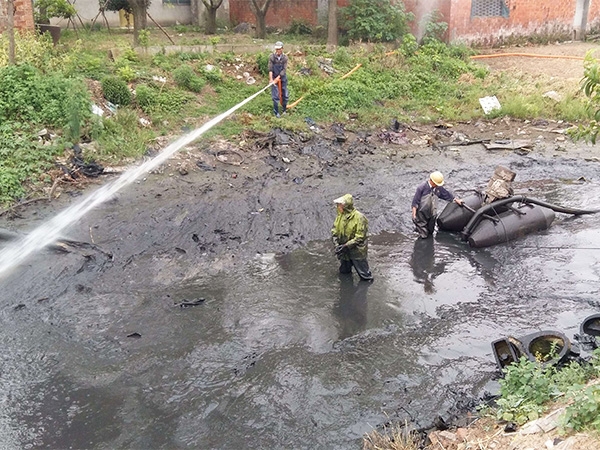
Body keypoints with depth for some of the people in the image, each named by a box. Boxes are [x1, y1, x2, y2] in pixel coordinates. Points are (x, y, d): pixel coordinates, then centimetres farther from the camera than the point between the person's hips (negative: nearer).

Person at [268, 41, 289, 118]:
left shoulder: (285, 58, -6)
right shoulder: (272, 57, -10)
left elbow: (284, 70, -10)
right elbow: (270, 69, -12)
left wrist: (278, 78, -19)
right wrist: (271, 79, -21)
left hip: (283, 78, 2)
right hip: (274, 79, -2)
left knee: (285, 95, 9)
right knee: (276, 96, -4)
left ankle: (284, 110, 28)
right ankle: (276, 112, 8)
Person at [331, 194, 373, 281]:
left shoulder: (359, 218, -23)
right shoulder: (340, 215, -4)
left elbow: (359, 238, -23)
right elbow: (334, 230, 0)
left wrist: (345, 246, -26)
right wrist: (336, 244, -16)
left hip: (357, 252, -6)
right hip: (344, 251, 6)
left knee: (364, 276, 3)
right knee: (344, 272, 23)